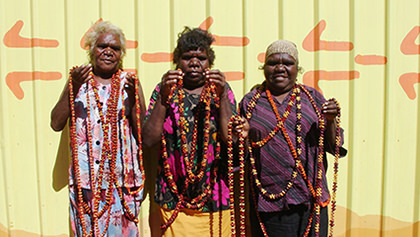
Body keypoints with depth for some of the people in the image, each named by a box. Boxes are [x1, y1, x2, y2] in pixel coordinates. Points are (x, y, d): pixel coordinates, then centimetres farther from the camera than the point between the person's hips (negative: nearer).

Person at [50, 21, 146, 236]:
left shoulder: (129, 82, 3)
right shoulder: (78, 79, 6)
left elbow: (144, 132, -3)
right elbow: (56, 124, -1)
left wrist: (133, 96, -15)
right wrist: (73, 88, -11)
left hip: (121, 178, 0)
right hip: (85, 177, 1)